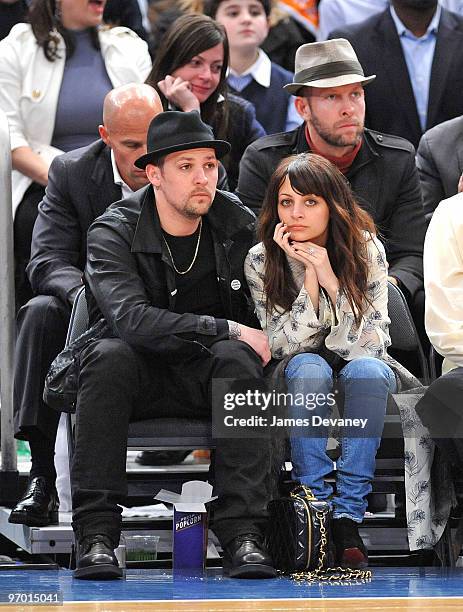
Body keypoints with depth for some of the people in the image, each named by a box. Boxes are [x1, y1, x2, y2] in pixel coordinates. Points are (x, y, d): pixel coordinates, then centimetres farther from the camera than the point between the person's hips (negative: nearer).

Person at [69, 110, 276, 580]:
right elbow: (131, 318, -27)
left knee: (237, 359, -32)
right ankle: (96, 536, -34)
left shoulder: (238, 226, 0)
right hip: (141, 374, -1)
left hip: (211, 376, 1)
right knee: (107, 356, -34)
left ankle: (242, 535, -37)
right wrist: (229, 329, -29)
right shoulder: (113, 233, -11)